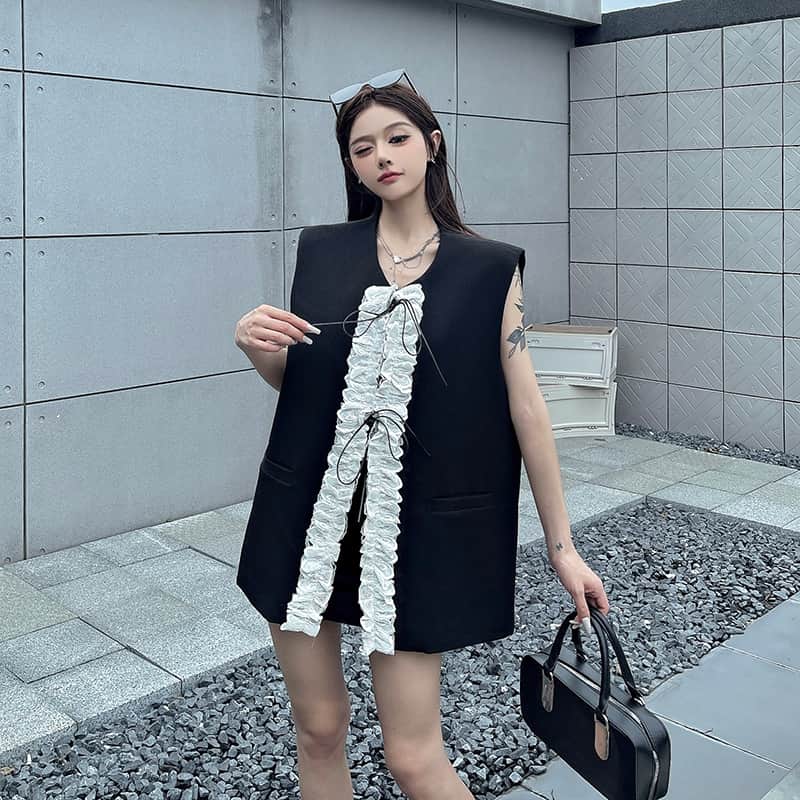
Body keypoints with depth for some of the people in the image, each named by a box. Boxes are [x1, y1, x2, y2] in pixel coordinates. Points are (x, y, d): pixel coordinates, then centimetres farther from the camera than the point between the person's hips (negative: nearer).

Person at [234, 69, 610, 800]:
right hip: (306, 519, 3)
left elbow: (525, 406, -1)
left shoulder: (488, 269, -2)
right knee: (319, 731, 14)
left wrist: (562, 545, 1)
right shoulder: (321, 252, 4)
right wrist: (254, 345, -10)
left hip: (415, 529, -2)